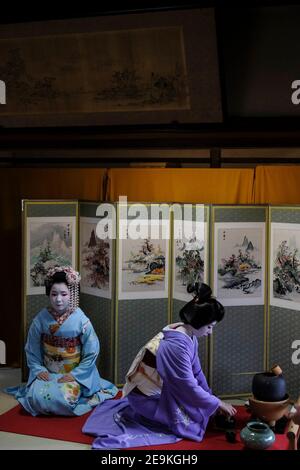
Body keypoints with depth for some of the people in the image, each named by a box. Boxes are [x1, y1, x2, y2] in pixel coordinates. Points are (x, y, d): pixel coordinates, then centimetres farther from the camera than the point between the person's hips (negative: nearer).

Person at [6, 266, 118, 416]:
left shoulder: (81, 320, -13)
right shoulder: (40, 320, -7)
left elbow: (92, 353, -9)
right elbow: (32, 350, 5)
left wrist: (74, 375, -13)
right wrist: (38, 370, -8)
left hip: (76, 374, -2)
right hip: (48, 373, 2)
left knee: (63, 399, -27)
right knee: (36, 397, -23)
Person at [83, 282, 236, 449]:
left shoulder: (188, 336, -4)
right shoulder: (177, 345, -31)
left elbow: (197, 372, 6)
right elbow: (189, 387, -26)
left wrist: (212, 399, 5)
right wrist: (217, 404, -15)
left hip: (160, 390, 9)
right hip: (146, 397, -9)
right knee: (195, 418, -10)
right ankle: (139, 414, 1)